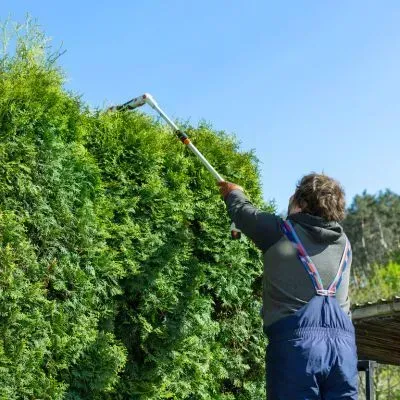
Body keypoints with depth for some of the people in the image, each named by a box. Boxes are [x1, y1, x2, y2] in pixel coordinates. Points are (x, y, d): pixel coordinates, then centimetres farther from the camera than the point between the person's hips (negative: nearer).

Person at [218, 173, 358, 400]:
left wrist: (233, 193, 45)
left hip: (296, 341, -5)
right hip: (344, 343, 5)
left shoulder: (281, 231, 5)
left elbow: (243, 212, 23)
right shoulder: (344, 244, 19)